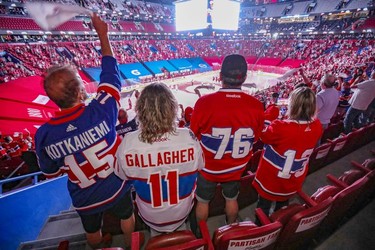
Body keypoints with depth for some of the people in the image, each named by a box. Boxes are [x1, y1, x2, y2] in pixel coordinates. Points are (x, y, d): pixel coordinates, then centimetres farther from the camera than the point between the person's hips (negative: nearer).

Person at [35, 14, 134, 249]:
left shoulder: (44, 135, -24)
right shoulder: (101, 111, -32)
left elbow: (51, 172, -5)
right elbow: (111, 72, -15)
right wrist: (102, 33, -4)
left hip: (84, 199, 2)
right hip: (116, 187, -1)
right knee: (127, 217, 32)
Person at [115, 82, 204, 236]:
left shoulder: (128, 142, -34)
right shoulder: (188, 137, -34)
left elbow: (123, 175, -13)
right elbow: (199, 166, -12)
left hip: (149, 216, 1)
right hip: (182, 211, 0)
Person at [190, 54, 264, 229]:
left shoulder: (204, 102, -28)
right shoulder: (256, 106, -18)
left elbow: (194, 137, -13)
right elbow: (255, 138, -2)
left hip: (208, 168, -2)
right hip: (236, 169, 3)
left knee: (203, 202, 23)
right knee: (231, 200, 29)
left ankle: (200, 234, 50)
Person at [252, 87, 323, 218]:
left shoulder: (280, 128, -36)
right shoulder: (317, 126, -16)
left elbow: (263, 135, -15)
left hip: (271, 180, -5)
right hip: (294, 182, 6)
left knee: (263, 209, 22)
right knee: (282, 207, 33)